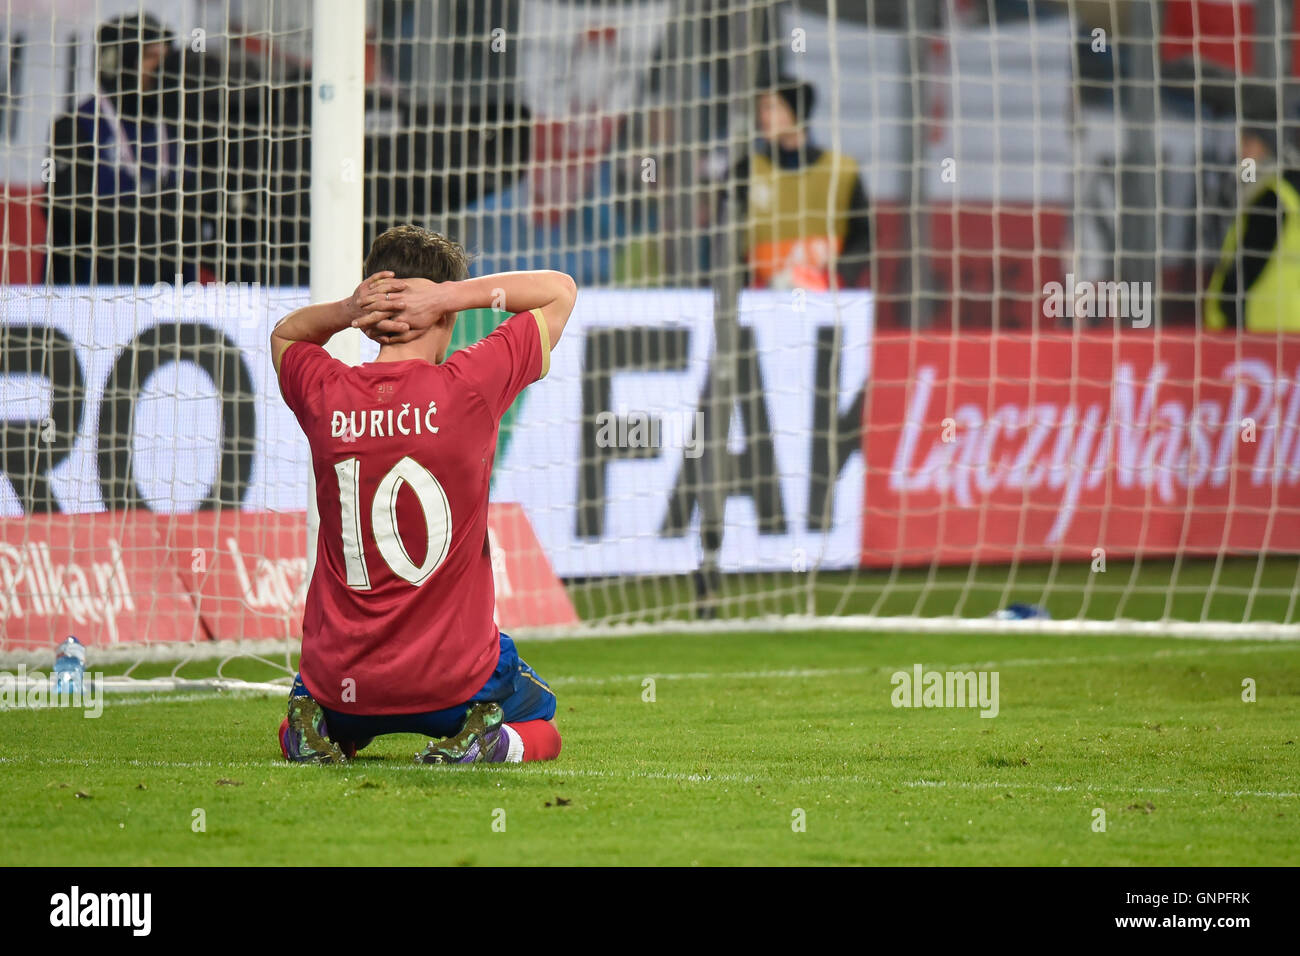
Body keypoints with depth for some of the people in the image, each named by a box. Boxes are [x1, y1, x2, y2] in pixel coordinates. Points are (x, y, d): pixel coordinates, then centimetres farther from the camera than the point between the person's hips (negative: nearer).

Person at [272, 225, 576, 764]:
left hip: (343, 682, 3)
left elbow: (285, 333, 21)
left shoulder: (324, 395, -6)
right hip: (454, 680, -3)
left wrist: (344, 312, -1)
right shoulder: (470, 386, -14)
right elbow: (561, 291, 2)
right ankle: (487, 737, -4)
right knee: (542, 730, 29)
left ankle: (311, 735, 2)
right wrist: (450, 294, -9)